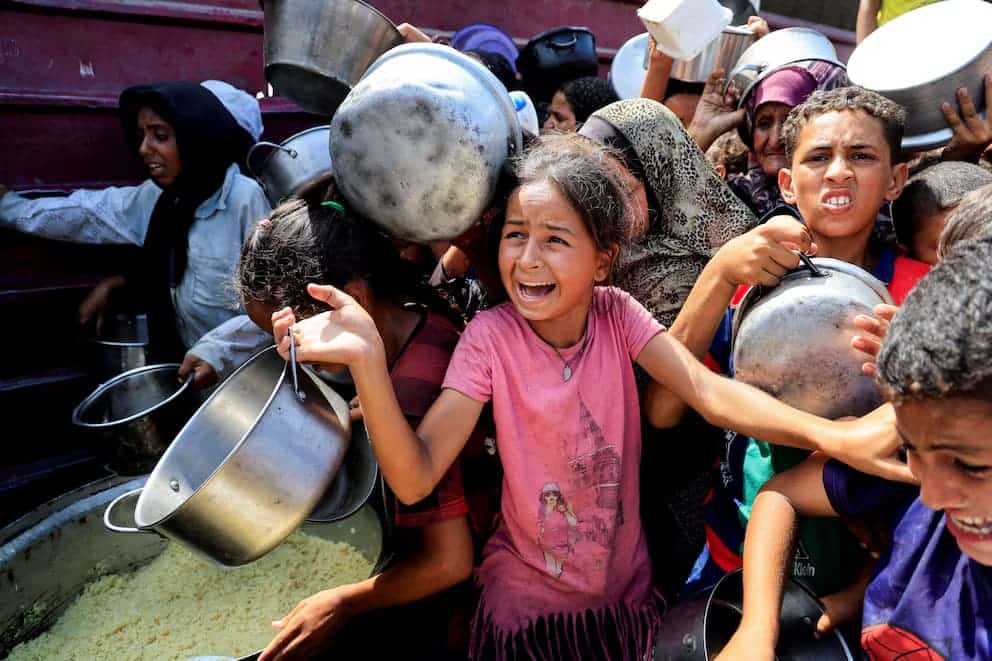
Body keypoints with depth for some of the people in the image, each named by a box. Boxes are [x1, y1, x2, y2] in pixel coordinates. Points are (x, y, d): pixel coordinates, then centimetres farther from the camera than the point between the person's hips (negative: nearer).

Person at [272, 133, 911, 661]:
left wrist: (830, 434, -40)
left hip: (627, 591, 3)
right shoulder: (491, 337, -19)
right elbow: (414, 480, -26)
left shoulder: (616, 315, -12)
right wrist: (367, 358, -40)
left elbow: (708, 391, -24)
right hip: (528, 604, -2)